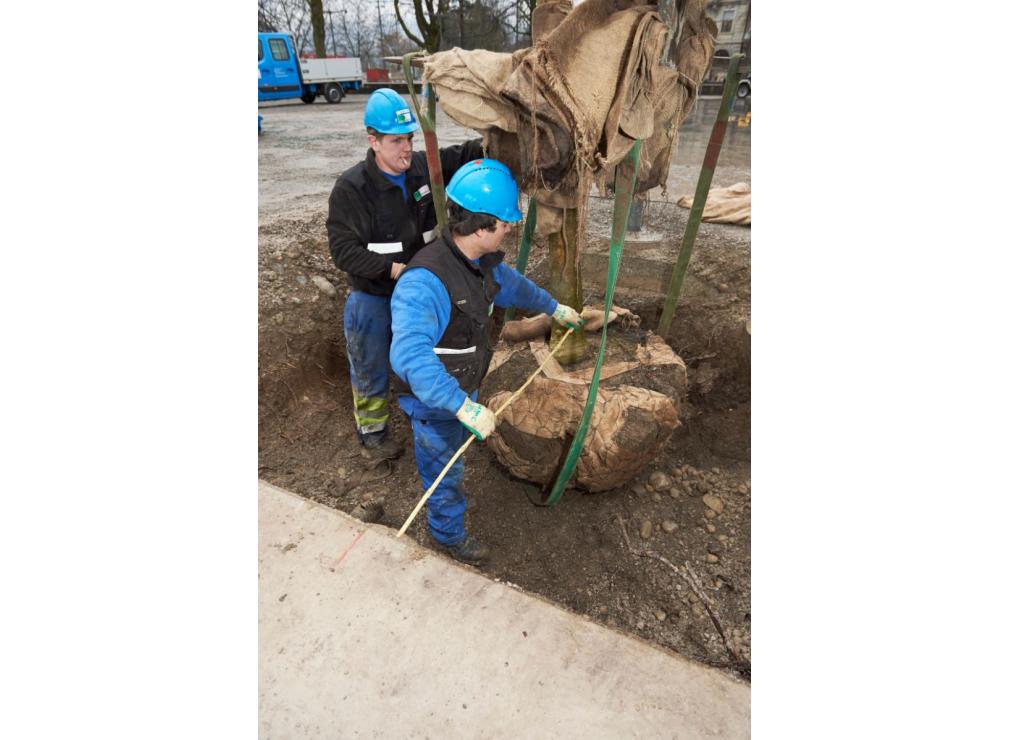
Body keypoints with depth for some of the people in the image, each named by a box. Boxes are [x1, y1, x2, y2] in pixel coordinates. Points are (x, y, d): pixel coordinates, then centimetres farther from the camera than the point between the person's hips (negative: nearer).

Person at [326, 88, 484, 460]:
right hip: (372, 299, -5)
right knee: (372, 372, 12)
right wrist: (394, 269, -30)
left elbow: (464, 156, 6)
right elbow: (343, 249, -21)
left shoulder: (424, 166, -6)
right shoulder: (351, 188, -20)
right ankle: (372, 433, 36)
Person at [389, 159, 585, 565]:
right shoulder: (424, 282, -39)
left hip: (463, 390, 9)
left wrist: (555, 307, 26)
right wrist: (464, 407, -52)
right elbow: (409, 356, -49)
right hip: (434, 400, -9)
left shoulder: (481, 260, -8)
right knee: (444, 471, 16)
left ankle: (445, 506, 65)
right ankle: (449, 534, 45)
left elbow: (512, 284, 14)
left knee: (452, 455, 34)